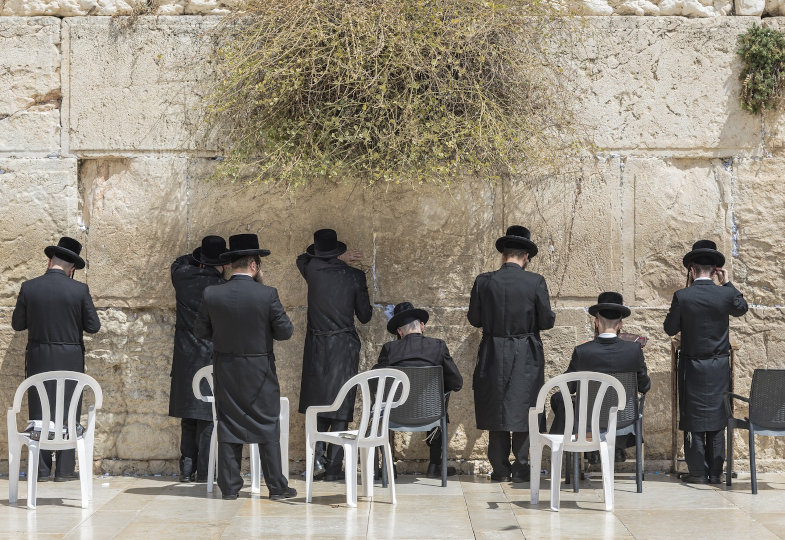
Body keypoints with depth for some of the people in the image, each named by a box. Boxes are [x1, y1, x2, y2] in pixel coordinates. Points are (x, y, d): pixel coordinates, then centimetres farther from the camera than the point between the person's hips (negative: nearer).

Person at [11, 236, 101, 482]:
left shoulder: (29, 288, -5)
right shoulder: (79, 290, -8)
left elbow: (18, 324, 3)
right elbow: (93, 326, -4)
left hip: (38, 358, 1)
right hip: (70, 359, -1)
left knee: (39, 414, 9)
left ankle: (41, 469, 10)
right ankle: (65, 469, 7)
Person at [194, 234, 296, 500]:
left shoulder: (211, 294, -8)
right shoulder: (267, 295, -15)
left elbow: (201, 331, 1)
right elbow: (285, 331, -9)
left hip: (225, 371, 2)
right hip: (260, 371, -2)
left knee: (228, 425, 10)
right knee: (268, 427, 7)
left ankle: (229, 486, 12)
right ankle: (276, 486, 11)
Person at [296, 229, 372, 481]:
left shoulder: (312, 269, -3)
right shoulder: (354, 276, -4)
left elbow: (302, 258, 23)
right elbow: (365, 316, 3)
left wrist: (337, 259, 19)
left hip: (317, 346, 1)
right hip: (345, 347, -1)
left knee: (318, 403, 15)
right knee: (340, 405, 4)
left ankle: (317, 455, 0)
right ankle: (334, 466, 2)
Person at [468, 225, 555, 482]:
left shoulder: (484, 281, -5)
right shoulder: (535, 282, -9)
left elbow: (474, 318, 1)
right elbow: (547, 321, -7)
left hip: (493, 356, 1)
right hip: (527, 357, -1)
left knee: (496, 410, 10)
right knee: (524, 410, 7)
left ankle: (500, 469, 12)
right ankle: (521, 469, 7)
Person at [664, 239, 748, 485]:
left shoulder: (682, 296, -13)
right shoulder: (726, 294, -8)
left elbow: (670, 328, -3)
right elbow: (742, 308, 14)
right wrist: (728, 283, 15)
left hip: (692, 367, -2)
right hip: (719, 368, 2)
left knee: (693, 419, 5)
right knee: (717, 418, 10)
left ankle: (698, 472, 5)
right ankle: (715, 472, 13)